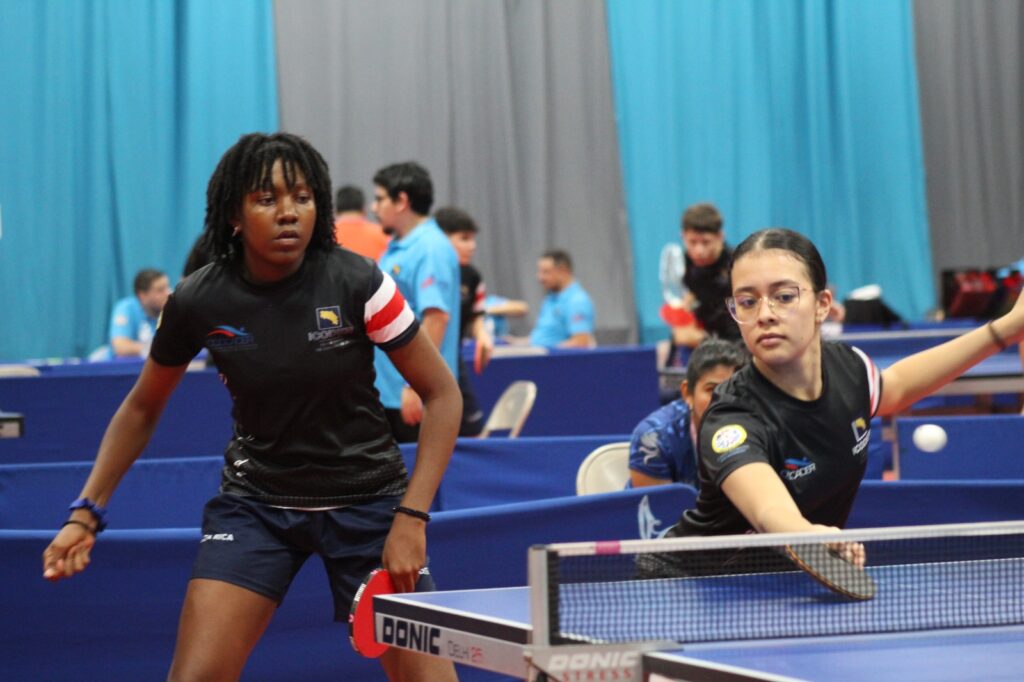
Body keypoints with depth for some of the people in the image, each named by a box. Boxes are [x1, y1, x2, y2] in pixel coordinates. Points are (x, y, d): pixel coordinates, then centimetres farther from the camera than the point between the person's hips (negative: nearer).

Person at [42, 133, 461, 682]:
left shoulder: (356, 283, -16)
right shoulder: (198, 302, -10)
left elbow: (441, 394, -9)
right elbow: (141, 408, 7)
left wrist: (411, 518, -17)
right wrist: (87, 511, -2)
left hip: (366, 499, -1)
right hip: (255, 502, 1)